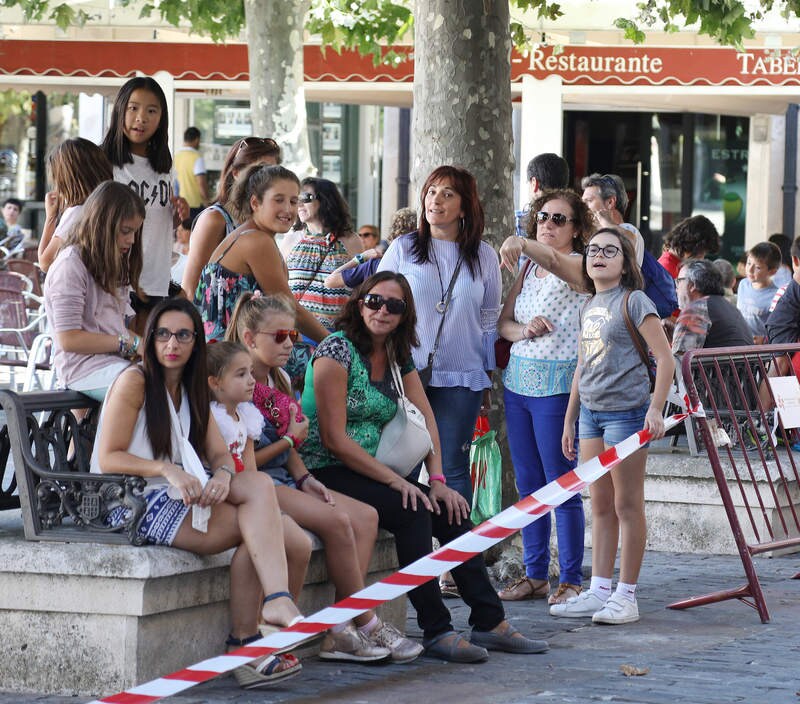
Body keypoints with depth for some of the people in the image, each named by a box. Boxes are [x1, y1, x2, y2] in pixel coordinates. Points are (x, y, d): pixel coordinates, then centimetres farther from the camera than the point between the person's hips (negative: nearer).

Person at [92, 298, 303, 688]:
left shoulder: (192, 390, 17)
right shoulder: (134, 382, -6)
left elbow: (220, 454, 9)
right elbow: (108, 459, -13)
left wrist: (223, 476, -15)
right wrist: (167, 470, -26)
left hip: (179, 499, 7)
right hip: (132, 505, -7)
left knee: (258, 484, -21)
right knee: (255, 524, -23)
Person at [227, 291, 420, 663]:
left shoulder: (280, 380, 14)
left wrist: (304, 478, 3)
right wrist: (291, 440, -7)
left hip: (283, 480, 9)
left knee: (365, 516, -9)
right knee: (337, 520, -26)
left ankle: (341, 632, -18)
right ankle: (367, 625, -12)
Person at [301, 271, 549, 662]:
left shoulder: (398, 358, 12)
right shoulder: (336, 350, -13)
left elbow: (425, 420, 7)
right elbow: (334, 439, -17)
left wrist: (437, 480, -9)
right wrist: (396, 481, -19)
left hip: (366, 473, 8)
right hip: (326, 474, -8)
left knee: (451, 511, -7)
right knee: (412, 510, -27)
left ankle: (489, 621, -1)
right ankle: (435, 632, -23)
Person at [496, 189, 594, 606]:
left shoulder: (579, 266, -4)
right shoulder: (528, 269, 15)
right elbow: (502, 323, 14)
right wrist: (523, 329, -5)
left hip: (558, 384, -7)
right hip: (518, 380, 7)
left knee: (561, 484, -6)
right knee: (527, 483, 10)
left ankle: (571, 580, 0)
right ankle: (535, 575, 17)